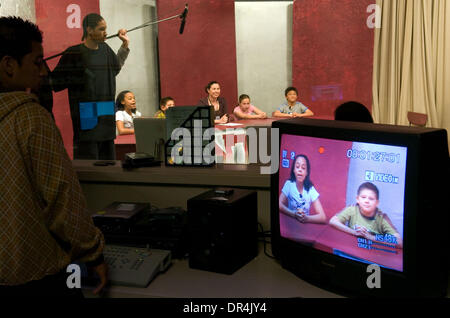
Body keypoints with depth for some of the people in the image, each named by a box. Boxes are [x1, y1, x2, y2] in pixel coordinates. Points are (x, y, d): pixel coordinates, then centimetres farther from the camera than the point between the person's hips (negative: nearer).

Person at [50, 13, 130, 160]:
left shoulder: (105, 49, 10)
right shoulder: (74, 53, -8)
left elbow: (116, 68, 32)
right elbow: (54, 82, -6)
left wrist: (125, 45, 28)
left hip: (107, 118, 7)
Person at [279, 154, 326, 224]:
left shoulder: (311, 190, -4)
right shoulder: (289, 184, -3)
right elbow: (280, 205, -10)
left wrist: (306, 218, -24)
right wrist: (294, 214, -23)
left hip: (305, 224, 1)